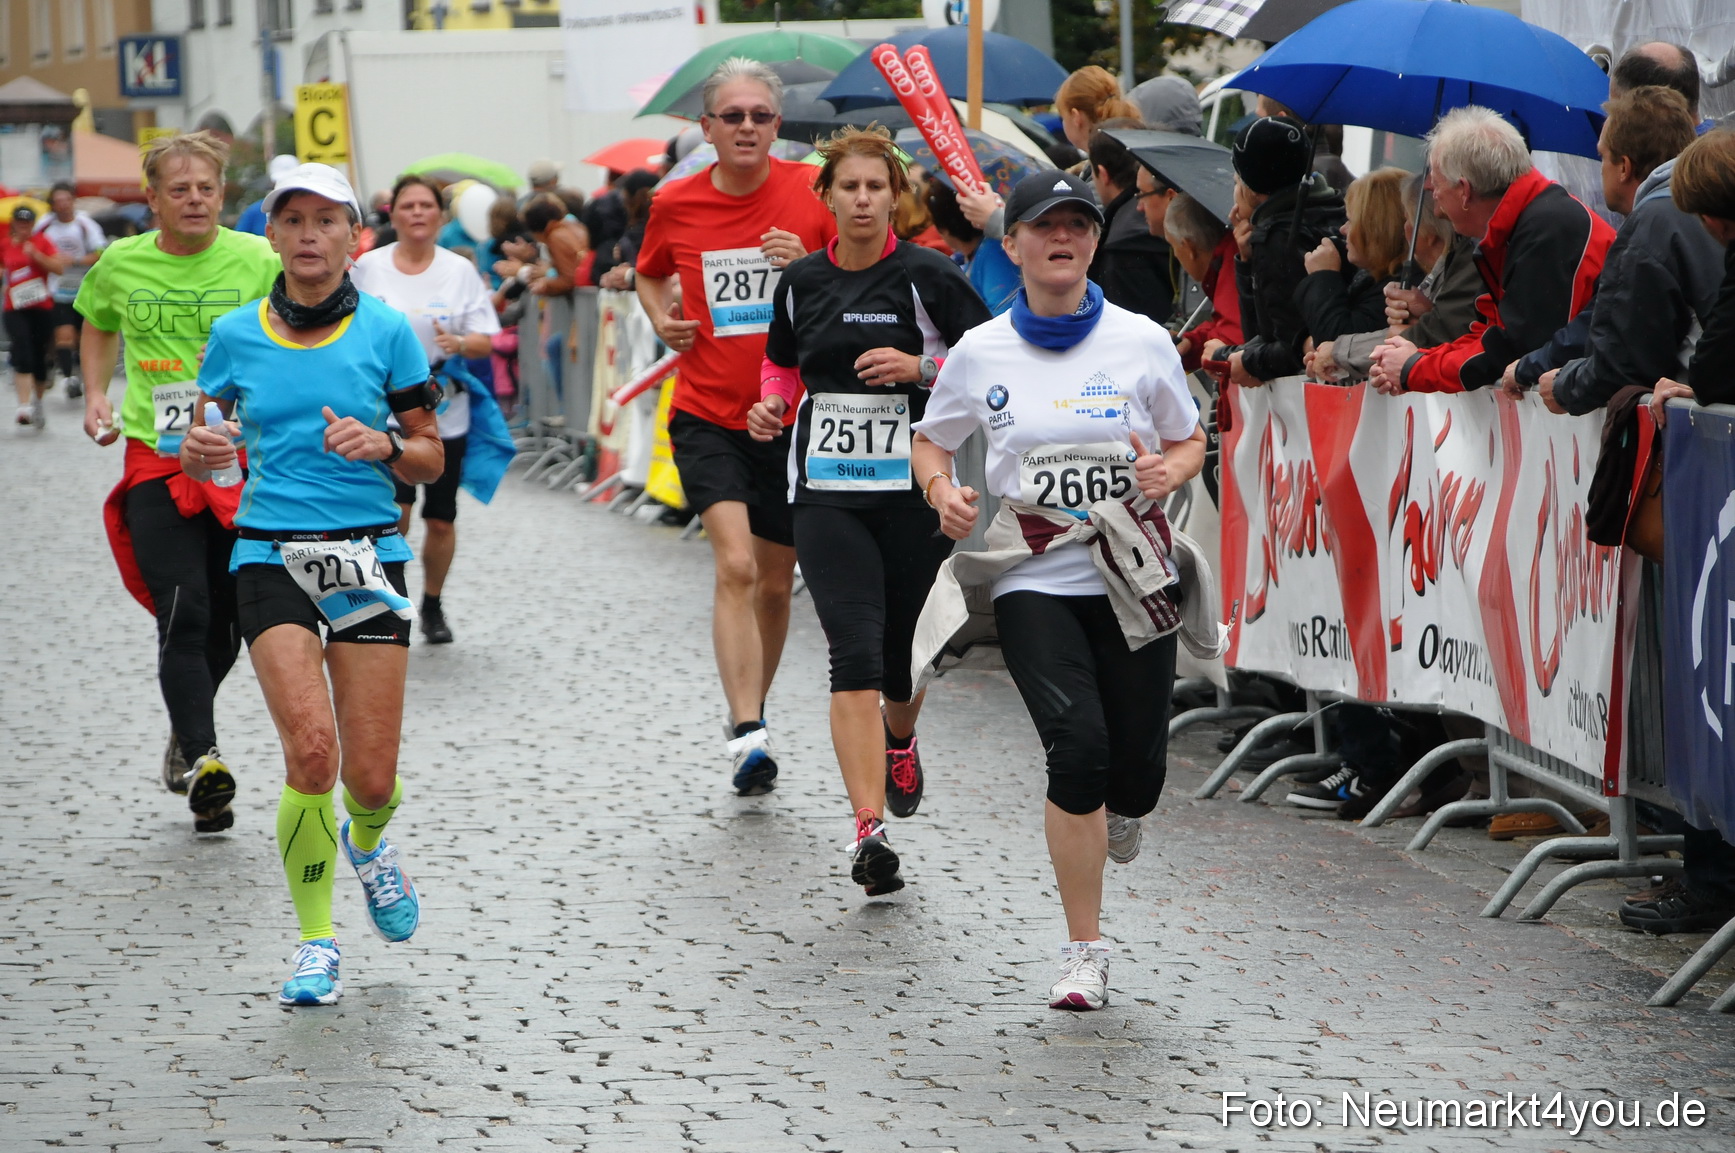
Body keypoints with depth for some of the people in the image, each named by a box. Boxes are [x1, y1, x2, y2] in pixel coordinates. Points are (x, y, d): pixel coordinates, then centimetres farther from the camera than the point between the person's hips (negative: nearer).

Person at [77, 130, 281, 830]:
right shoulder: (120, 264, 3)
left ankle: (185, 728, 36)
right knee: (183, 615, -13)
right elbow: (96, 324, 25)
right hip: (156, 458, 0)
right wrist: (96, 395, 13)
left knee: (225, 624, 9)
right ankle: (201, 760, -17)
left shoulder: (256, 262, -4)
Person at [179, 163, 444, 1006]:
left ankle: (367, 842, 37)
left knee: (370, 777, -2)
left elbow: (430, 457, 6)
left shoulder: (386, 332, 1)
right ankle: (315, 941, -1)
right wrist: (198, 450, -11)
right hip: (271, 557, 0)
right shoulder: (236, 335, 4)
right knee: (310, 748, -19)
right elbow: (204, 460, 13)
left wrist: (383, 445, -15)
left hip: (367, 557, 0)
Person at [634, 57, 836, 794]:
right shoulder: (675, 205, 0)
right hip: (707, 416, -1)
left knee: (774, 582, 13)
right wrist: (662, 320, 1)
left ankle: (747, 714, 35)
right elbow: (648, 274, 21)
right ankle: (748, 735, -24)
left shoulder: (812, 193, -4)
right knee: (735, 566, -19)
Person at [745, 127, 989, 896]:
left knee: (902, 653, 11)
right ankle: (869, 830, -17)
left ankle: (899, 742, 48)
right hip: (827, 490, 1)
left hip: (914, 486, -1)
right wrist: (772, 406, 4)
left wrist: (921, 367, -17)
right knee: (854, 654, -13)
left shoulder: (927, 276, -4)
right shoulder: (801, 282, 7)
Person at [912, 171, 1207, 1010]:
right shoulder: (979, 353, 3)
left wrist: (1171, 471, -10)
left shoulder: (1141, 341, 2)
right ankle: (1084, 954, -5)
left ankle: (1115, 813, 44)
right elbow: (929, 442, 16)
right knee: (1078, 746, -20)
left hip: (1132, 579, 1)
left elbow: (1190, 440, 12)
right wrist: (941, 491, -5)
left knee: (1136, 770, 0)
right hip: (1033, 584, -1)